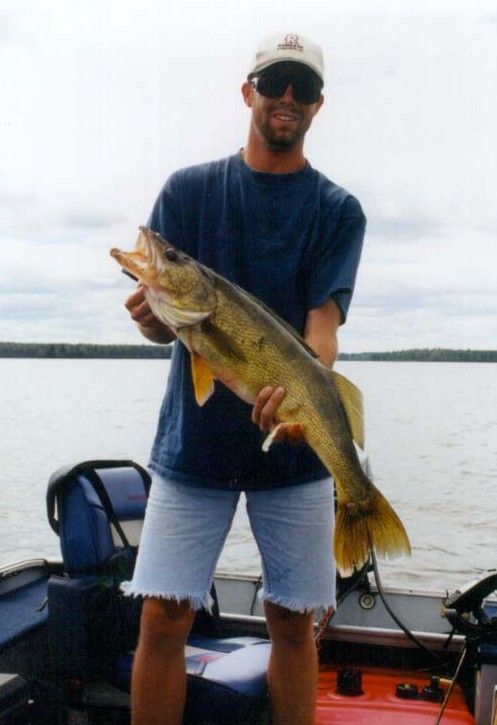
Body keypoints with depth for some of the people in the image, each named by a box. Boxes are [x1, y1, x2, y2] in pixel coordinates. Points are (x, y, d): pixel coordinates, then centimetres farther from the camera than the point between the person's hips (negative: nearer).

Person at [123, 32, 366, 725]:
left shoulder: (338, 210, 5)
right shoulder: (189, 189, 6)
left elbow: (324, 319, -7)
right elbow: (158, 320, 1)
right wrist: (154, 315, -24)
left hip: (295, 442, 0)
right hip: (193, 436, 0)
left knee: (293, 621, 7)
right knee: (163, 618, -1)